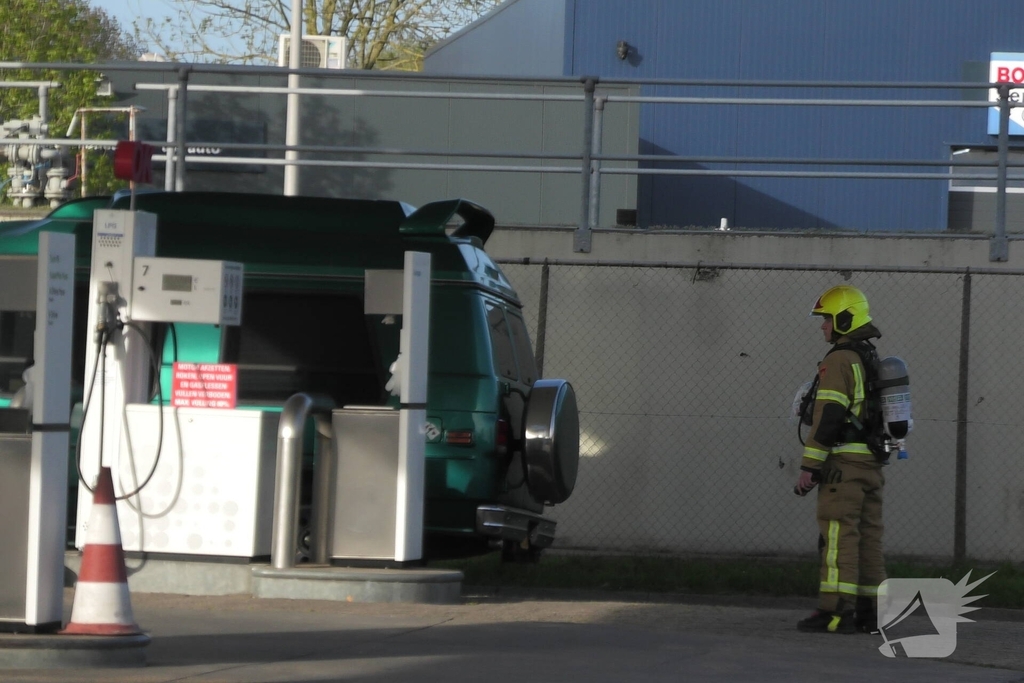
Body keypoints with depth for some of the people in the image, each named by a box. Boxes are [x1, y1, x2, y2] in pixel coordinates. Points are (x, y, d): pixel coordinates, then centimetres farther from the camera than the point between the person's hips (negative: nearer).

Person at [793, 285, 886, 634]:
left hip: (843, 462, -9)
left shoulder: (838, 361, -11)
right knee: (868, 537, 8)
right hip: (872, 464, 9)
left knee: (838, 536, -10)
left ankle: (836, 611, -15)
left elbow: (827, 417, -18)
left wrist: (809, 467, -16)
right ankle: (869, 612, 7)